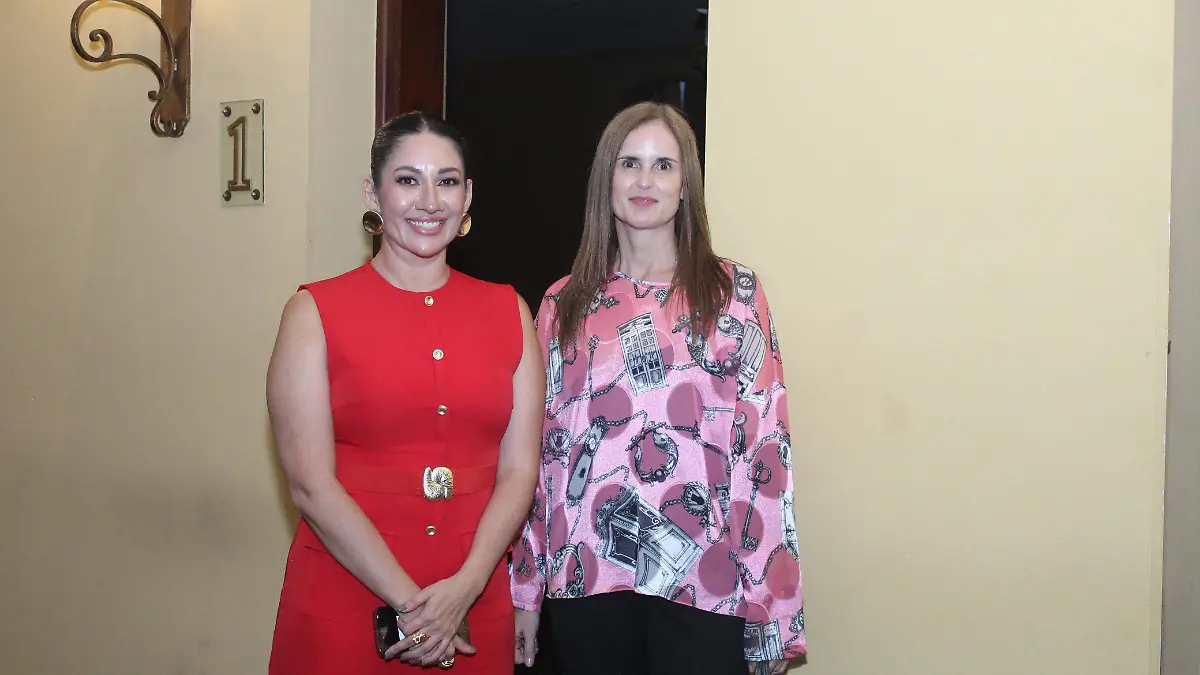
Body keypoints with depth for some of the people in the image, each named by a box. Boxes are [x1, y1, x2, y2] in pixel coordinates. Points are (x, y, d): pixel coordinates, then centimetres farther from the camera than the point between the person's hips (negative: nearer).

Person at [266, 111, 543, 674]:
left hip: (475, 613, 3)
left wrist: (465, 587, -12)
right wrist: (409, 603, -13)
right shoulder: (315, 312, -3)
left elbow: (519, 469, 1)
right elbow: (311, 484, -9)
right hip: (342, 612, -2)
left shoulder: (508, 311, 6)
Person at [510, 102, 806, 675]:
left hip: (703, 581, -2)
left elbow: (763, 445, -3)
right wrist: (525, 592, 9)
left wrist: (771, 604, -7)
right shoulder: (565, 303, 8)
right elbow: (541, 449, 9)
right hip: (586, 576, 2)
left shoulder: (735, 292, 1)